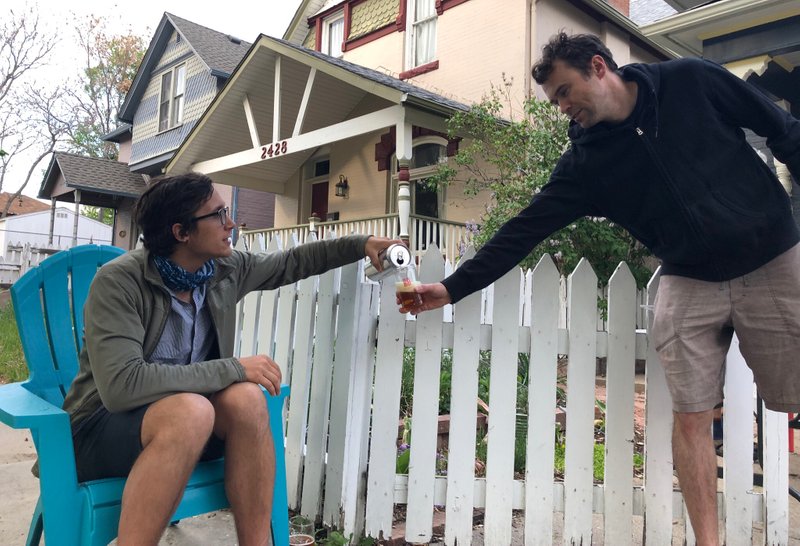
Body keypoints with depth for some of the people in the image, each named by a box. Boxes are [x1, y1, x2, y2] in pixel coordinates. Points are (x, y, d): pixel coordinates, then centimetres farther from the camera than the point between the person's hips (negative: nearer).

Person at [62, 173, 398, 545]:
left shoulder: (226, 269, -5)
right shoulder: (119, 282, -22)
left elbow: (293, 262, 11)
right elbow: (121, 385, -33)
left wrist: (361, 244, 6)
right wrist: (234, 368, -31)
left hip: (186, 414, 5)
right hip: (104, 425, -5)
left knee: (246, 398, -27)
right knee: (192, 410, -37)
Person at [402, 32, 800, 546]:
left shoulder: (691, 80, -5)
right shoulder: (584, 162, -4)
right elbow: (525, 230, -7)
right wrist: (453, 287, -11)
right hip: (690, 283, 1)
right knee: (691, 419, -5)